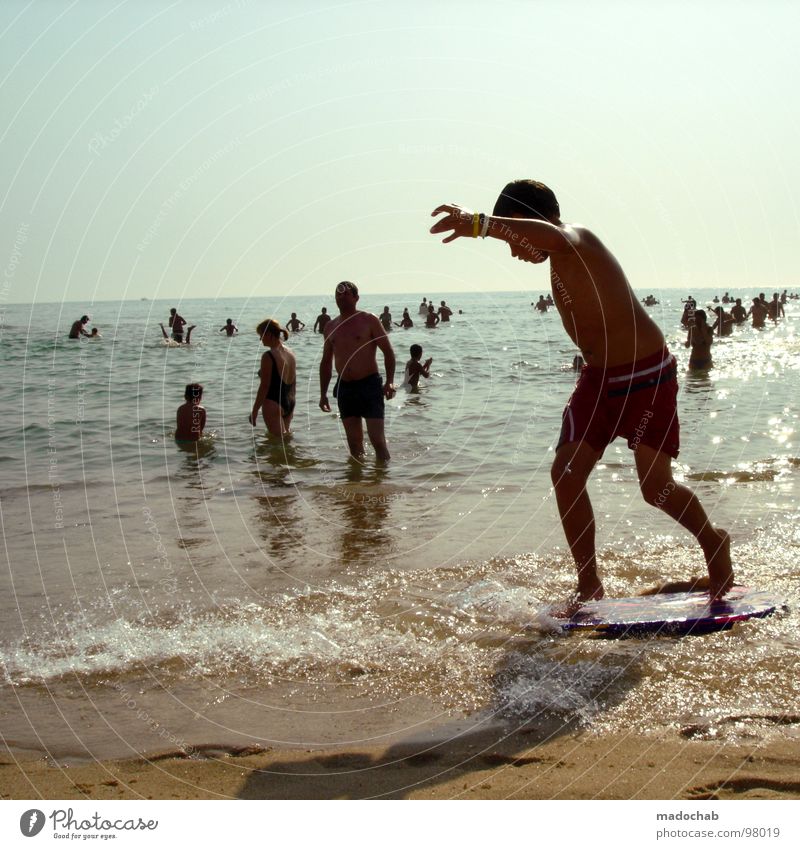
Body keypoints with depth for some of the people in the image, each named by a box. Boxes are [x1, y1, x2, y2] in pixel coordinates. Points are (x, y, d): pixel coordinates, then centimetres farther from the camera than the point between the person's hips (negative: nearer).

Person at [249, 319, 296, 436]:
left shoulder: (268, 357, -17)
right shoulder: (290, 354, 8)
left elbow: (264, 387, -17)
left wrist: (254, 411, -11)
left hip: (273, 404, -8)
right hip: (289, 403, 8)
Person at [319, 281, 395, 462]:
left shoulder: (369, 321, -2)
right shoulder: (331, 327, 12)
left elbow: (388, 351, -4)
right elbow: (326, 362, 20)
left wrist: (389, 382, -16)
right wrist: (323, 393, 15)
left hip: (369, 386, -5)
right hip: (344, 388, 5)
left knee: (377, 440, -9)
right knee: (354, 443, 8)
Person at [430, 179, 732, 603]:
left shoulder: (578, 241, -22)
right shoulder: (560, 260, 6)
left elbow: (553, 237, -49)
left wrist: (479, 224, -60)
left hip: (647, 376, -8)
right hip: (598, 377, 8)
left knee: (656, 487, -3)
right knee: (566, 472, -5)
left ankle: (714, 543, 28)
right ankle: (588, 583, 6)